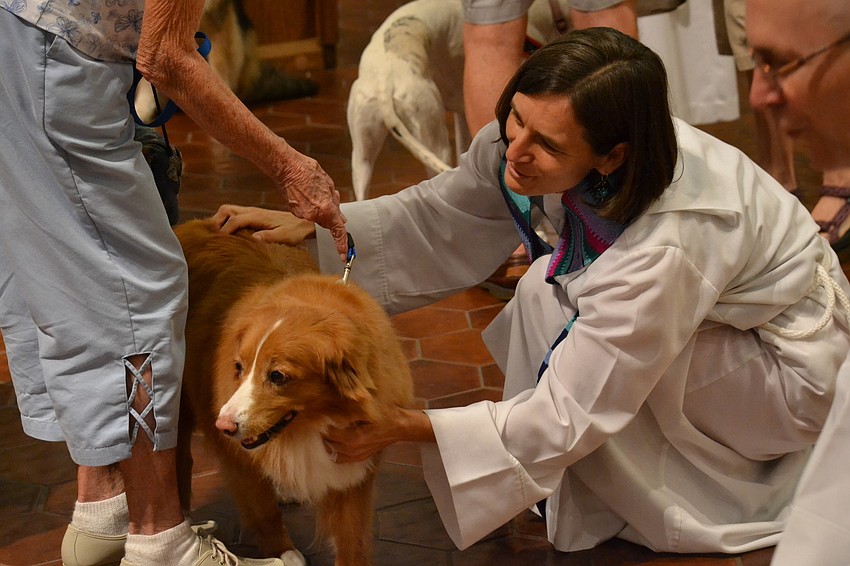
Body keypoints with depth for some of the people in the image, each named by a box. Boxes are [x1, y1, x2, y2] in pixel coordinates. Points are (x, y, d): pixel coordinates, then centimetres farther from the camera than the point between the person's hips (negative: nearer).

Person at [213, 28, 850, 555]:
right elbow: (442, 219, -5)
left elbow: (568, 416, -32)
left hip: (798, 367, -7)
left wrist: (403, 427, -32)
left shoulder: (668, 244, -39)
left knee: (554, 306, -23)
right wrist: (311, 226, -16)